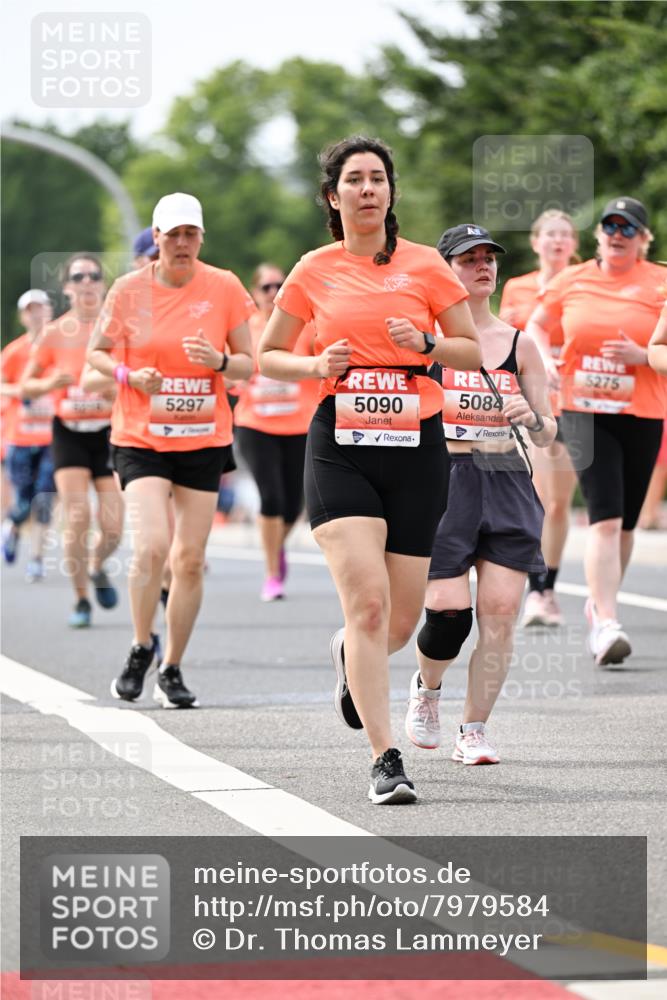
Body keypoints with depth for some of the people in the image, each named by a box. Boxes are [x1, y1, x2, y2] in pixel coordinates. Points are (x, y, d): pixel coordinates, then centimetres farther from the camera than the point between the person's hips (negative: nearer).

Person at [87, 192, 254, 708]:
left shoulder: (224, 288, -1)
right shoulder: (130, 289, -3)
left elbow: (247, 364, 5)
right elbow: (97, 352, 9)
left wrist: (219, 361, -17)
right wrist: (128, 375, -12)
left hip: (205, 439, 2)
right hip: (140, 439, -2)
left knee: (190, 560, 3)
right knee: (152, 546, -18)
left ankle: (172, 669, 17)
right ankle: (141, 649, 5)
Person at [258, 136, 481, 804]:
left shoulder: (424, 266, 4)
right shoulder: (315, 271, 5)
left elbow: (473, 351, 9)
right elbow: (268, 356, 14)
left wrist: (425, 343, -10)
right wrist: (317, 365, -6)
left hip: (416, 447, 1)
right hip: (341, 447, -1)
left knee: (400, 620, 6)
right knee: (367, 601, -17)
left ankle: (350, 657, 44)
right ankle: (385, 760, -14)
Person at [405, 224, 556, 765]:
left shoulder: (519, 344, 10)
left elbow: (547, 436, 12)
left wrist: (532, 418, -8)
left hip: (506, 483, 3)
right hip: (442, 481, -3)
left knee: (500, 609, -7)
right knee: (448, 612, -11)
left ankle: (474, 730, 5)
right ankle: (426, 685, 23)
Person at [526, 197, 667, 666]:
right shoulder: (571, 281, 5)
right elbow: (537, 326, 20)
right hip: (584, 412, -1)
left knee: (626, 522, 11)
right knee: (605, 517, -14)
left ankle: (601, 604, 33)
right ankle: (606, 623, -18)